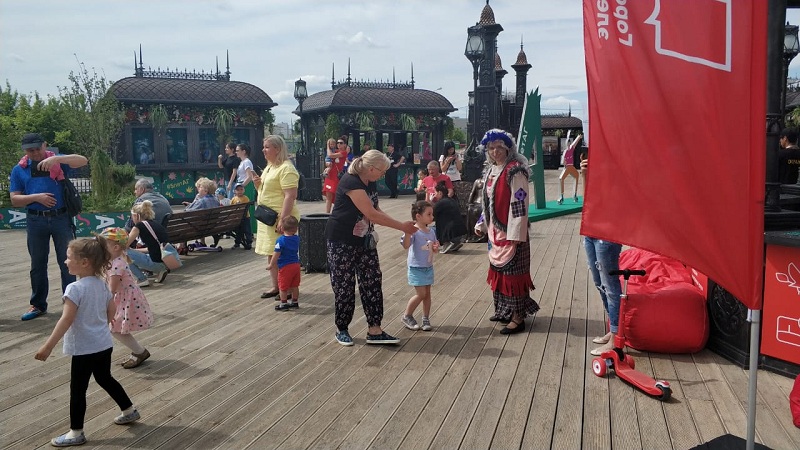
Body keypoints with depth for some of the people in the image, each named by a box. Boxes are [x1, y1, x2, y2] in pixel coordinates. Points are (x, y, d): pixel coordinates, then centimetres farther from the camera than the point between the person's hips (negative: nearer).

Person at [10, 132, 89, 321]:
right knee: (37, 265, 12)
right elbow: (15, 200, 3)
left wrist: (56, 159, -30)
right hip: (36, 220, 2)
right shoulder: (19, 170, 6)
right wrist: (36, 197, -15)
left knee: (67, 262, 4)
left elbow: (83, 160, -16)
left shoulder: (57, 161, 2)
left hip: (61, 218, -2)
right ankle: (38, 304, 24)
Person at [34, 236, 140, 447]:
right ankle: (129, 410, 35)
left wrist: (48, 346, -19)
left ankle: (76, 433, 16)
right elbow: (112, 311, 10)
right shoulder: (102, 284, 2)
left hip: (84, 349, -8)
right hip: (104, 344, 8)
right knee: (105, 379, 25)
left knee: (77, 389, 5)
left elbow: (66, 321, -23)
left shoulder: (75, 288, -20)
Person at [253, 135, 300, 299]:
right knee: (271, 254, 13)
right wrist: (257, 183, 4)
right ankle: (276, 287, 22)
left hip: (280, 218, -10)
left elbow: (290, 196, -22)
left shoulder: (286, 169, -15)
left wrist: (283, 220, -28)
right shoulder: (269, 167, 16)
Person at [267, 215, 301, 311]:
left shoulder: (280, 240, -16)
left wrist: (270, 265, -5)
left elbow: (276, 254, -16)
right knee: (295, 286, 16)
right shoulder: (297, 238, 2)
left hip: (285, 267, -6)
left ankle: (283, 304, 13)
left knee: (283, 287, 6)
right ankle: (295, 302, 26)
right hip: (296, 264, 6)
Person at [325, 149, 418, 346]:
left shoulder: (371, 183, 5)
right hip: (342, 242, -8)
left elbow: (376, 211, 11)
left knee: (372, 282, 2)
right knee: (344, 285, 1)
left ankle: (374, 331, 6)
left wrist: (401, 225, -3)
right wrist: (402, 226, -21)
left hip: (364, 240, 8)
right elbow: (372, 214, -27)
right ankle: (341, 330, 18)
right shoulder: (351, 182, -24)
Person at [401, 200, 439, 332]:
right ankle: (407, 316, 12)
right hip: (416, 268, -7)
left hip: (428, 267, 7)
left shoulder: (431, 232, 5)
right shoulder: (414, 231, -18)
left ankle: (426, 319, 23)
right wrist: (407, 232, -46)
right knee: (421, 294, -7)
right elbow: (406, 245, -32)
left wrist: (436, 247, -9)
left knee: (427, 293, 11)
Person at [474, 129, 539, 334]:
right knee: (498, 270, 15)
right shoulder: (491, 170, 12)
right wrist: (482, 224, 17)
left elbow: (520, 203, -19)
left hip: (510, 232, -9)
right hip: (495, 231, 9)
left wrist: (515, 234, -22)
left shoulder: (515, 171, -15)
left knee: (512, 272, -3)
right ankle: (504, 310, 29)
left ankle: (518, 318, 5)